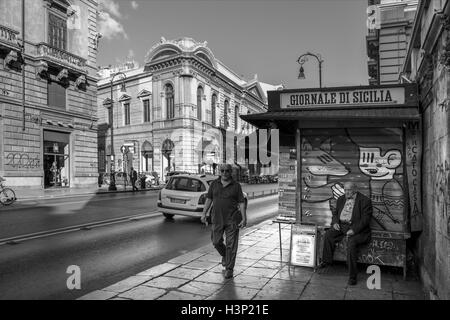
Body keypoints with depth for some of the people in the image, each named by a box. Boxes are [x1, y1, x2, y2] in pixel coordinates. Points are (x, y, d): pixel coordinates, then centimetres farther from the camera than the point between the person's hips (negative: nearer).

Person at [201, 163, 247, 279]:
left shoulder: (236, 186, -2)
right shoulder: (214, 184, 5)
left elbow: (242, 203, -4)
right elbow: (209, 199, 9)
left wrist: (244, 218, -10)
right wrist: (204, 214, 3)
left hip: (232, 219, -3)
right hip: (217, 219, 3)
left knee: (231, 244, -1)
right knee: (216, 242, 9)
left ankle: (229, 269, 11)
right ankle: (224, 255, 40)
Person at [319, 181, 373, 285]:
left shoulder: (365, 200, -3)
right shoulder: (341, 199, 17)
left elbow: (365, 219, -10)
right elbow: (335, 213, 23)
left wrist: (354, 230, -21)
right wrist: (335, 222, 0)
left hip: (357, 228, -6)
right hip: (341, 226, 6)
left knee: (351, 243, -31)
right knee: (328, 235, -18)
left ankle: (352, 276, -22)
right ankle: (327, 261, -3)